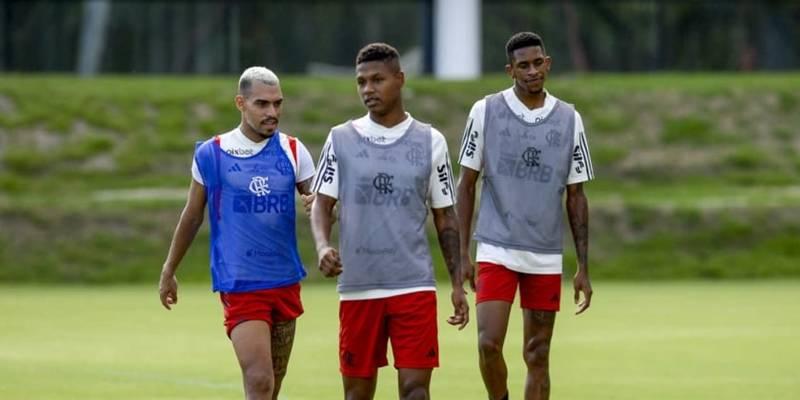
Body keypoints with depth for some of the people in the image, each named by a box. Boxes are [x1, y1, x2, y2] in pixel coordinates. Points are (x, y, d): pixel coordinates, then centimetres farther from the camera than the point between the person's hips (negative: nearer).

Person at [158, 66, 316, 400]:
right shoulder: (211, 154, -1)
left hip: (286, 283, 4)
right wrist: (169, 271, 17)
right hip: (240, 286, -4)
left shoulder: (292, 151, 5)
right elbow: (192, 216, 11)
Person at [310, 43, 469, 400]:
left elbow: (445, 217, 10)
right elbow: (322, 204, 3)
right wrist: (323, 246, -18)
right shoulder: (341, 139, 4)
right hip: (357, 287, 1)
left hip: (414, 286, -1)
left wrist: (457, 284, 6)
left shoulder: (429, 142, 5)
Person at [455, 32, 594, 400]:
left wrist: (583, 268, 4)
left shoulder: (569, 119, 4)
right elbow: (466, 184, 4)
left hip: (546, 259, 2)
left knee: (537, 356, 4)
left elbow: (576, 197, 7)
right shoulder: (486, 111, -1)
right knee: (489, 343, -14)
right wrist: (463, 254, -1)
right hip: (496, 251, -2)